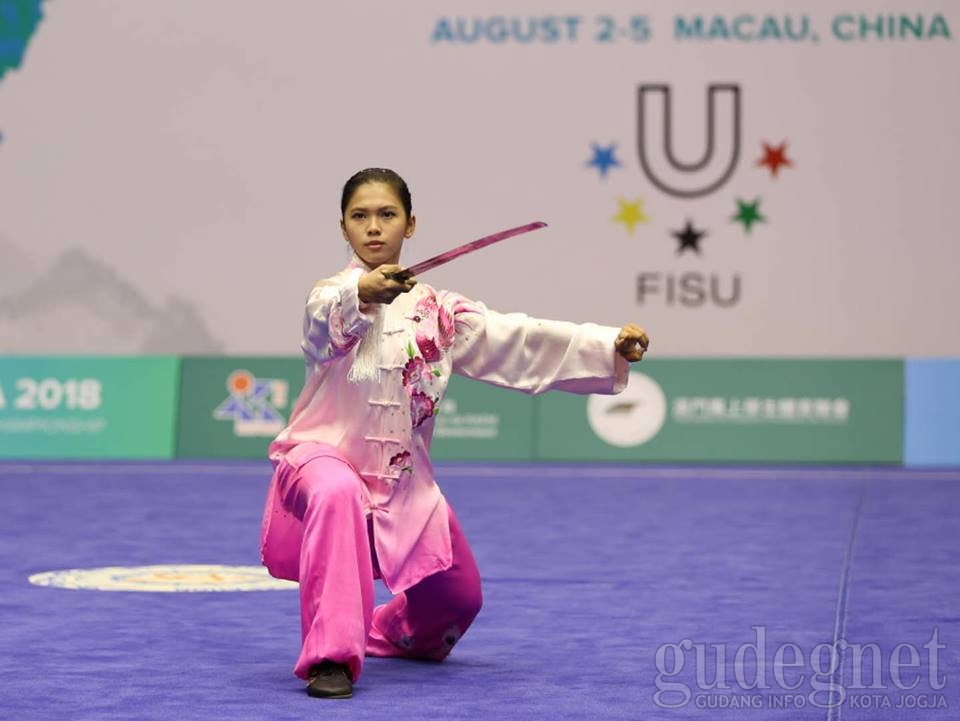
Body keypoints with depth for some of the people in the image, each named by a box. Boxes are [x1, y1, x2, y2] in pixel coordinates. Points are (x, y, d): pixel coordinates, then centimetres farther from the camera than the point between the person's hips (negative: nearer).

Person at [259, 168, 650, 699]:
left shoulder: (437, 311, 6)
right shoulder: (331, 296, -9)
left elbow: (518, 340, 1)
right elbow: (327, 322, -34)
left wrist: (611, 345, -8)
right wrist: (363, 293, -57)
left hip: (403, 480, 5)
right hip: (325, 455, -5)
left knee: (458, 596, 11)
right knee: (339, 495, -41)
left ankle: (386, 634, 47)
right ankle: (330, 655, -36)